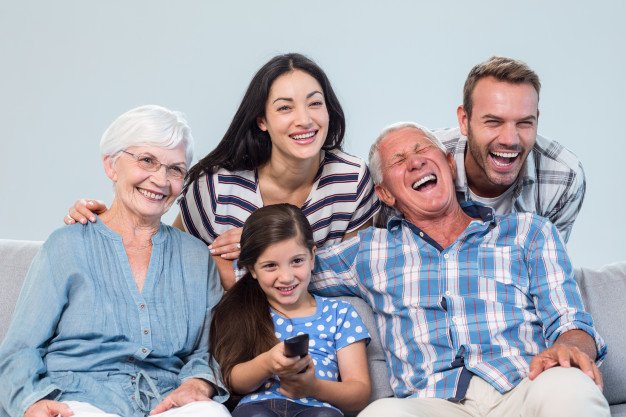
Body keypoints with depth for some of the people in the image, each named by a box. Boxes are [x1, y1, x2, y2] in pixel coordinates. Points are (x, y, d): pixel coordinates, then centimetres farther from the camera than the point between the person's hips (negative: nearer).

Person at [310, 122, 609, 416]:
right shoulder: (369, 251, 25)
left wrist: (568, 348, -12)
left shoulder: (529, 232, 22)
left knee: (566, 388, -38)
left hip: (523, 392, 0)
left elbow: (569, 323, 10)